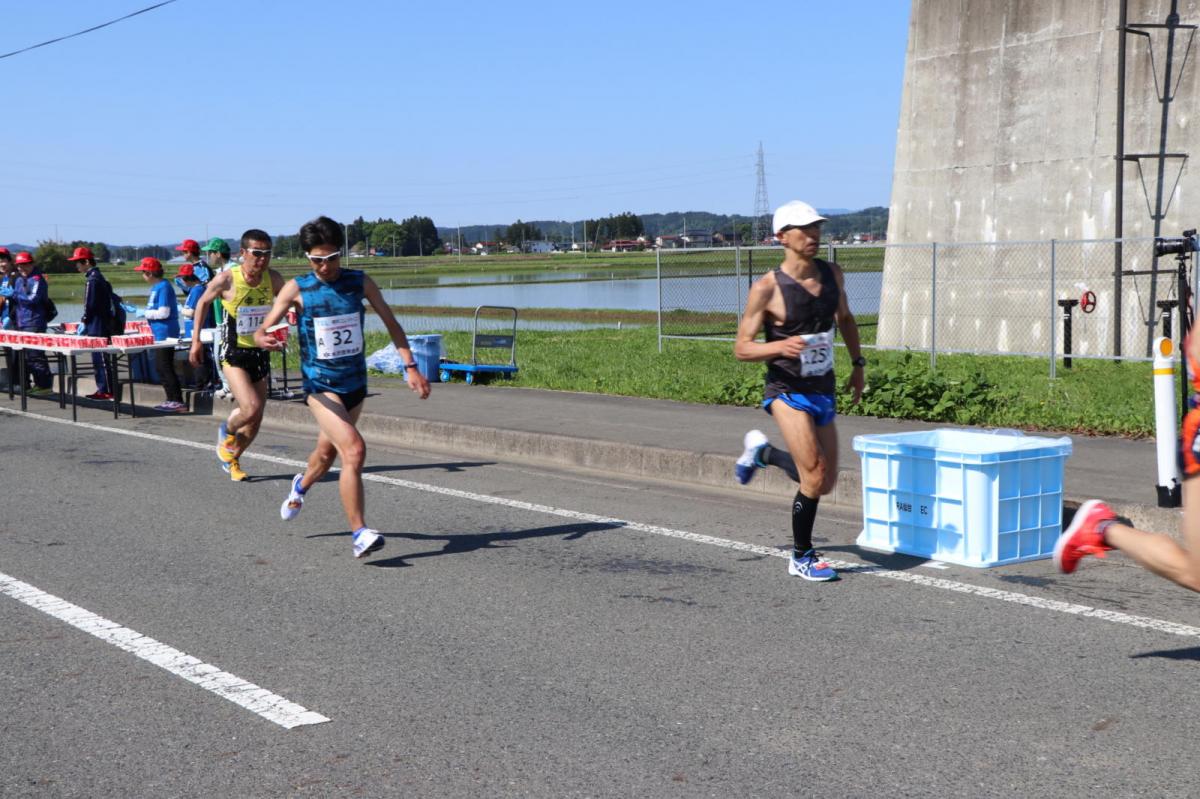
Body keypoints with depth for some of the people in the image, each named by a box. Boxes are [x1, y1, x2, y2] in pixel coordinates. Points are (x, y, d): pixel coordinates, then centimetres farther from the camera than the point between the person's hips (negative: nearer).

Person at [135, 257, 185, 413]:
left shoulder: (163, 287, -17)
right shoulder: (156, 287, 13)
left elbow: (164, 312, -21)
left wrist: (145, 313, -10)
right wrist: (145, 312, 11)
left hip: (166, 333, -10)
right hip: (160, 333, 10)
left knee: (165, 367, -8)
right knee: (160, 367, 14)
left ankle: (177, 401, -6)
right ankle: (171, 399, 19)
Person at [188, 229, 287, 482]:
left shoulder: (273, 279, -7)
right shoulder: (227, 279, -17)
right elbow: (203, 302, 2)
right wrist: (196, 340, 3)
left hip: (260, 352, 4)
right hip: (233, 353, -4)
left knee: (255, 421, 9)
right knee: (251, 408, -22)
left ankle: (232, 459, 35)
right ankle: (227, 431, 12)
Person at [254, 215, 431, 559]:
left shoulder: (360, 282, -2)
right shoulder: (296, 289, -8)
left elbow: (390, 323, 4)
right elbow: (262, 329, -9)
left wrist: (410, 366, -4)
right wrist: (264, 339, -34)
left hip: (355, 383, 4)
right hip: (320, 385, -4)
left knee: (327, 453, 22)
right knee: (354, 449, -23)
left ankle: (301, 486, 57)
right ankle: (359, 534, -18)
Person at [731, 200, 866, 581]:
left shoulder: (832, 274, 4)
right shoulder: (767, 288, -13)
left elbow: (845, 318, 23)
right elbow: (741, 348, -10)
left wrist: (857, 364, 18)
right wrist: (779, 346, -28)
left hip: (824, 390, 6)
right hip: (787, 391, -6)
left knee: (825, 483, 11)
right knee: (815, 477, -16)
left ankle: (762, 451, 36)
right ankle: (802, 558, 4)